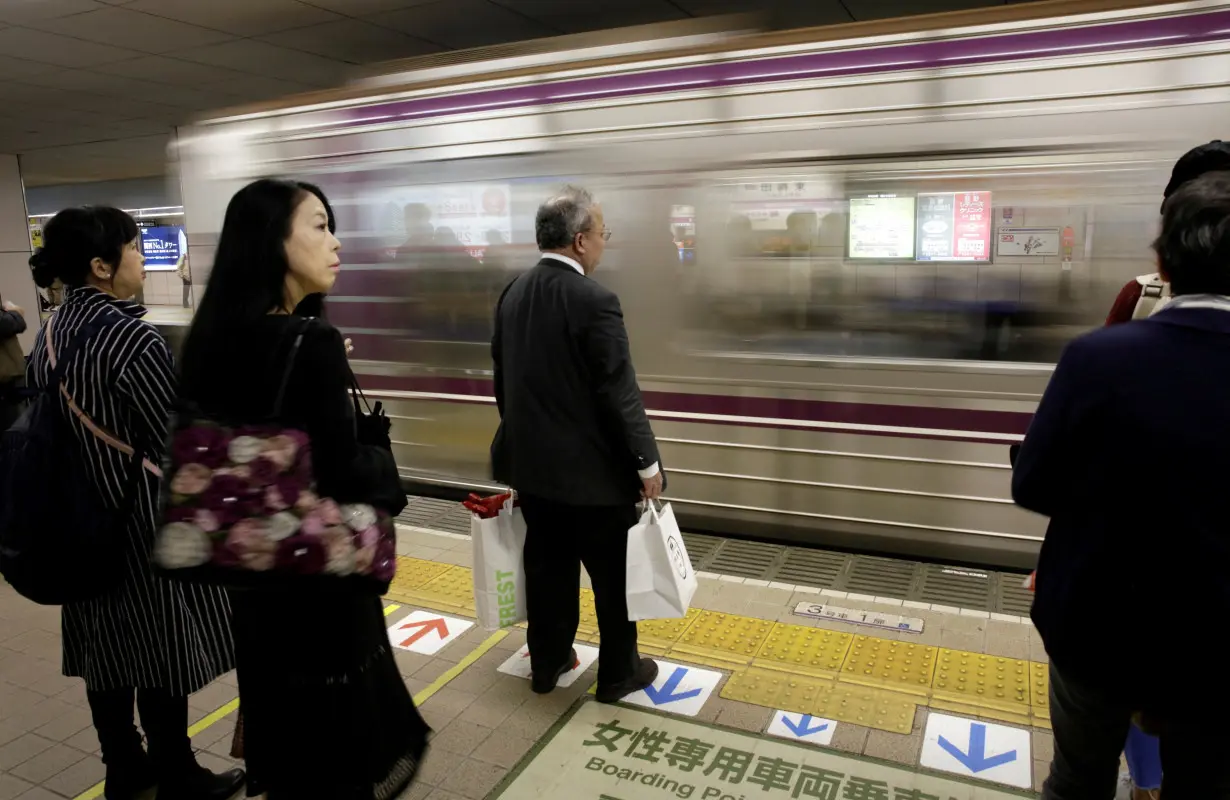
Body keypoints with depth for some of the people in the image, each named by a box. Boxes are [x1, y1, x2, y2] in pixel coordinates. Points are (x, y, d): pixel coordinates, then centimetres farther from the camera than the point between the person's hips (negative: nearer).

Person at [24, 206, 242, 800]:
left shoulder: (48, 335, 4)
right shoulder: (133, 339, -22)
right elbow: (179, 444, -20)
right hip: (143, 523, -8)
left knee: (107, 649, 19)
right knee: (161, 655, 7)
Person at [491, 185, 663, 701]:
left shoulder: (512, 295, 3)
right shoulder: (594, 300, -20)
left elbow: (502, 377, 11)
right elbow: (619, 393, -20)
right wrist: (646, 462, -11)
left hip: (531, 462, 7)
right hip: (590, 466, -7)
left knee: (547, 566, 20)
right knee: (614, 575, 11)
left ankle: (547, 662, 35)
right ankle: (618, 674, 27)